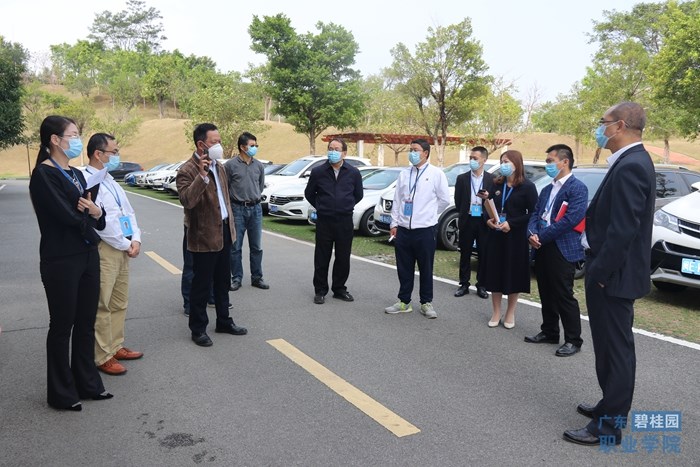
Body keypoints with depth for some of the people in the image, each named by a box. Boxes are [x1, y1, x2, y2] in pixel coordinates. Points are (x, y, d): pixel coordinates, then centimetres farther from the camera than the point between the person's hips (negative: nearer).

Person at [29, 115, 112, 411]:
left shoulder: (76, 174, 13)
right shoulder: (43, 174, -12)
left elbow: (97, 219, 10)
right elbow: (68, 217, -21)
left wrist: (96, 213, -12)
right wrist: (88, 216, 0)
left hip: (88, 256, 8)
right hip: (61, 261, -7)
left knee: (86, 323, 14)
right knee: (62, 325, 5)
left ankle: (87, 383, 28)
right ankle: (61, 393, 20)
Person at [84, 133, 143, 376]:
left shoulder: (111, 181, 15)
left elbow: (128, 212, 15)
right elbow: (100, 222, -20)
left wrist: (136, 239, -1)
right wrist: (127, 245, -12)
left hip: (122, 249, 9)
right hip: (103, 250, -9)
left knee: (119, 303, 16)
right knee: (102, 306, 0)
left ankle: (116, 346, 28)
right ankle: (102, 357, 10)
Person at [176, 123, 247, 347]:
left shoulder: (218, 166, 10)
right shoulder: (187, 171, -16)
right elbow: (187, 200, -32)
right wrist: (202, 175, -38)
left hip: (224, 232, 8)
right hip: (204, 236, -8)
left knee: (222, 282, 18)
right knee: (201, 285, 5)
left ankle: (224, 321, 33)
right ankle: (198, 329, 19)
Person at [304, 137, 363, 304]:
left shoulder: (353, 173, 1)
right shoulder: (318, 172, -2)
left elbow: (358, 195, 15)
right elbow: (309, 194, 13)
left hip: (345, 221, 1)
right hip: (324, 221, -1)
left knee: (343, 258, 8)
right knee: (321, 258, 4)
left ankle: (339, 289, 24)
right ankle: (320, 291, 17)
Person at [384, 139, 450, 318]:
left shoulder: (436, 174, -3)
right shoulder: (404, 174, 9)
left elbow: (444, 200, 1)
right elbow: (397, 200, 10)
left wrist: (427, 213, 8)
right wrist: (394, 223, 7)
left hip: (425, 230, -4)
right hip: (403, 229, 4)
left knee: (426, 269, 7)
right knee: (404, 268, 11)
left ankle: (426, 303, 20)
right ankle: (404, 302, 23)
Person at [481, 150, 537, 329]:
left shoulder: (527, 187, -5)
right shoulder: (497, 185, 9)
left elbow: (533, 213, -10)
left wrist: (511, 223, -18)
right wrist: (488, 219, -5)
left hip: (516, 237, -4)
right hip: (495, 236, 4)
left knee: (513, 274, 4)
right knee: (495, 273, 5)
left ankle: (510, 314, 18)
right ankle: (496, 313, 16)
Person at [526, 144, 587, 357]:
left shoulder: (577, 188, -9)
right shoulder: (547, 190, 18)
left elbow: (572, 219, -20)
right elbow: (535, 214, 13)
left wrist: (542, 237, -16)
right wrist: (532, 234, -8)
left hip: (562, 250, -8)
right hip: (542, 249, 8)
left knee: (564, 296, -3)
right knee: (546, 294, 15)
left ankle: (573, 340, 9)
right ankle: (549, 332, 27)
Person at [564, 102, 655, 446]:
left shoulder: (630, 166, -20)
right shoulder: (632, 161, 12)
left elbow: (623, 229, -25)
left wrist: (600, 272, -19)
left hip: (613, 275, -10)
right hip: (612, 272, 10)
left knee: (615, 347, 0)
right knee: (611, 344, 20)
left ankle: (609, 425, 12)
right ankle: (612, 406, 35)